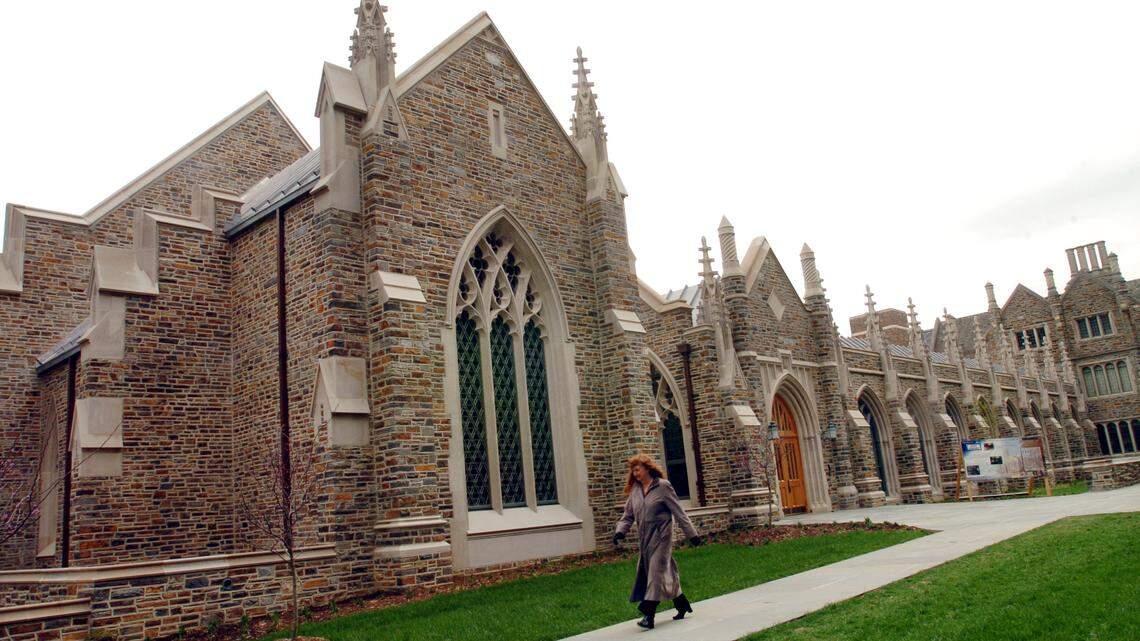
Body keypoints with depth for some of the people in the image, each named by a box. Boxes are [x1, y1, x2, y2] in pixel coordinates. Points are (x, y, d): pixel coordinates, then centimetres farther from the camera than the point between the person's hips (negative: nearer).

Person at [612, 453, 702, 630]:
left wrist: (692, 534, -5)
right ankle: (682, 604, 29)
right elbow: (628, 514, 10)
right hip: (644, 539, 6)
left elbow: (678, 512, -7)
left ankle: (648, 614, -12)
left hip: (661, 537, -6)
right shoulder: (635, 490, 7)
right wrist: (620, 531, -7)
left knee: (656, 571, -10)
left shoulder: (662, 486, -9)